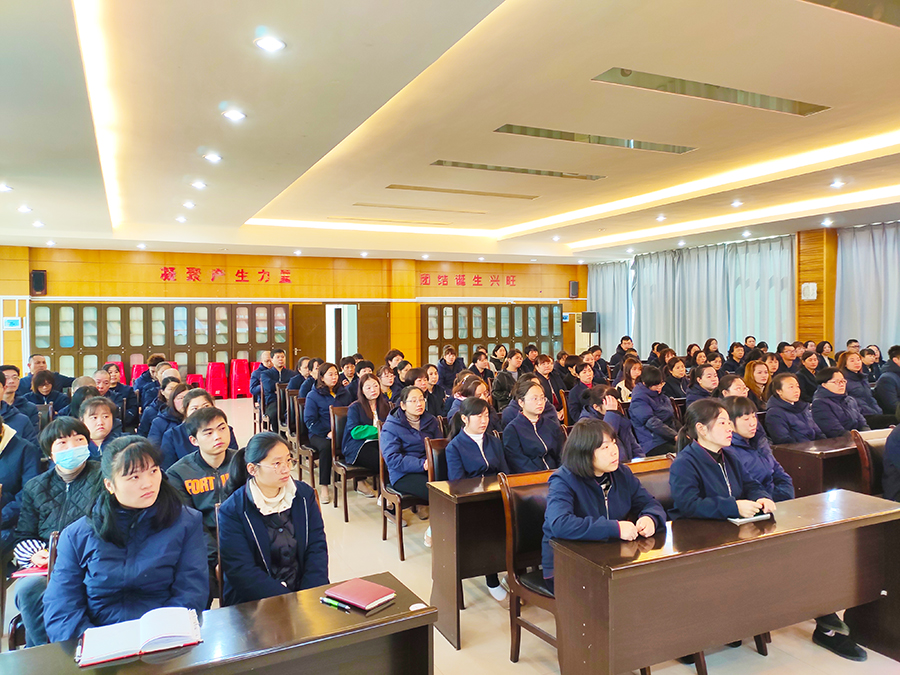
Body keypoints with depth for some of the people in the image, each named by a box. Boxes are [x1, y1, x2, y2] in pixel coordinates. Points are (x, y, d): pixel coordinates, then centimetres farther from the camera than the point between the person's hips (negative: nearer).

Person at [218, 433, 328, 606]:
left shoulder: (304, 494, 5)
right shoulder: (232, 510, -7)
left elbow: (317, 548, 1)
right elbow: (241, 572, -12)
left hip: (304, 590, 3)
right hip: (253, 601, -3)